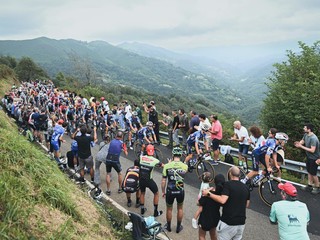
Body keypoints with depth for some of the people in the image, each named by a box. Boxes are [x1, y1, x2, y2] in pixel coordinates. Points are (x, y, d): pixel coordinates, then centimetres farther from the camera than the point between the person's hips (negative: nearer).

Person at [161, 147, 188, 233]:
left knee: (169, 209, 21)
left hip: (170, 191, 0)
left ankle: (168, 226, 38)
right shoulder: (185, 166, -11)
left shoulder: (167, 166, -14)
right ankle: (178, 227, 34)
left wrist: (163, 191, 6)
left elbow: (163, 181, -10)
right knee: (180, 208, 23)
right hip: (180, 191, 1)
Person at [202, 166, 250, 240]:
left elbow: (222, 200, -25)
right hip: (241, 222, 6)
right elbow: (247, 205, 15)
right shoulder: (246, 188, 7)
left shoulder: (228, 184, -13)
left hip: (228, 222, -6)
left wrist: (209, 194, -17)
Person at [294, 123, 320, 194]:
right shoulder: (306, 135, -4)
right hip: (309, 157, 8)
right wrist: (298, 143, -13)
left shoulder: (313, 138, -30)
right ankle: (310, 185, 31)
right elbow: (302, 141, 11)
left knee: (313, 173, 3)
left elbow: (312, 150, -31)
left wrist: (302, 147, -27)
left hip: (314, 158, -8)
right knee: (309, 172, 17)